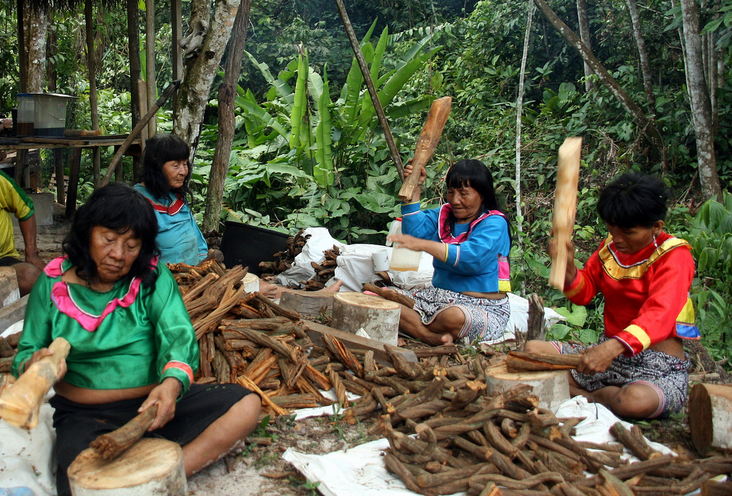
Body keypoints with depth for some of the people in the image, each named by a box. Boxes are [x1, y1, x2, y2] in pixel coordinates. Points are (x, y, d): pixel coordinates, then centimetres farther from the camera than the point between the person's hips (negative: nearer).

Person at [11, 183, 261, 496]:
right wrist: (36, 365, -21)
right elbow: (24, 356, 6)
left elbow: (179, 335, -14)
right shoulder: (53, 283, 1)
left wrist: (172, 382, -36)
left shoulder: (152, 277, -1)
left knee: (246, 405, -19)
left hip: (152, 403, 2)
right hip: (84, 414, -2)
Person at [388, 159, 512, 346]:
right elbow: (415, 230, -4)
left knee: (455, 317, -41)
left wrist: (424, 245, -31)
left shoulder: (494, 223, -8)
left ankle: (414, 327, -10)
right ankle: (435, 338, -27)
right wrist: (414, 189, -6)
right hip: (439, 296, 7)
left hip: (484, 307, -6)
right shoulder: (443, 215, 13)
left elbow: (472, 258, -26)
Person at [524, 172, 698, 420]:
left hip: (659, 367, -5)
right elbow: (584, 293, 10)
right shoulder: (611, 246, 5)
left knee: (637, 400, -38)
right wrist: (567, 265, -13)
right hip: (609, 353, 5)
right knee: (533, 349, -7)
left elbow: (659, 314, -31)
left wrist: (613, 347, -48)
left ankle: (593, 396, -3)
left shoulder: (674, 256, -14)